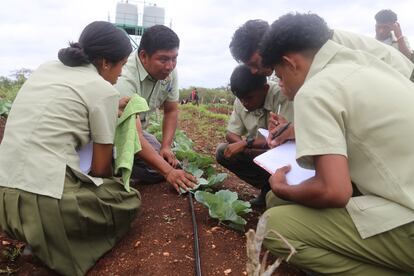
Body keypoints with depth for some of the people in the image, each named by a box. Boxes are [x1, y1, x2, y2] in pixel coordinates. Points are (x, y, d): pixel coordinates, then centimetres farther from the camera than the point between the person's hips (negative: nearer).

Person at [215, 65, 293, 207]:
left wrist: (247, 143, -27)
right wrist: (242, 145, -23)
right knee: (222, 151, -10)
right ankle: (267, 188, 1)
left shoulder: (282, 96, -26)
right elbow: (231, 133, 0)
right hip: (258, 153, 7)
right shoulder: (241, 101, -7)